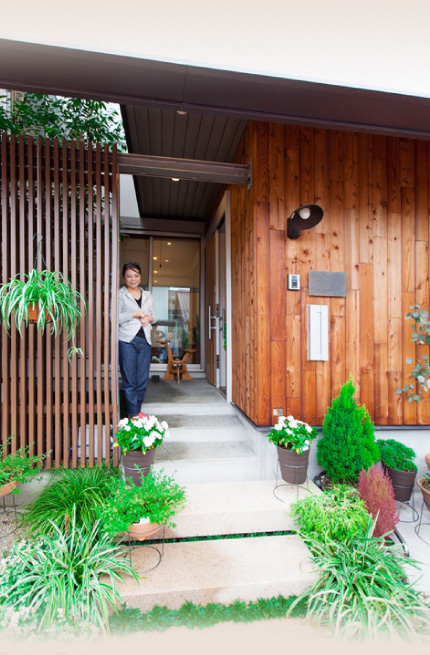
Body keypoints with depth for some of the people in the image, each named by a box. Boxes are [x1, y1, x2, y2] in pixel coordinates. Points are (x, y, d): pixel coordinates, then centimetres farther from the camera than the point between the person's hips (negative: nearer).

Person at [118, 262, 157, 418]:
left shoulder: (148, 296, 17)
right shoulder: (120, 294, 2)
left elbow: (154, 315, 19)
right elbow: (115, 318, -7)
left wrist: (149, 318, -2)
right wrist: (135, 314, -12)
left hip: (144, 340, 4)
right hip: (127, 341, -4)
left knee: (143, 379, 7)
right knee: (129, 380, 0)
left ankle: (137, 410, 24)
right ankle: (133, 414, 11)